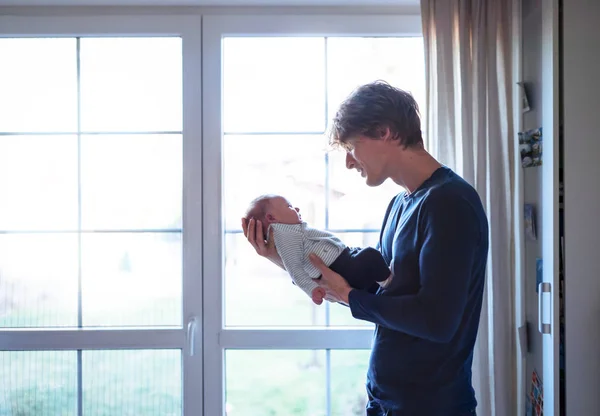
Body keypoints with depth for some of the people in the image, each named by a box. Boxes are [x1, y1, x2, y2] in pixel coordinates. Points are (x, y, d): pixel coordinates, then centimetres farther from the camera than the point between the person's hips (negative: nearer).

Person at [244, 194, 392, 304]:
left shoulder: (294, 229, 17)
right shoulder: (285, 237, -17)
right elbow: (294, 267, -26)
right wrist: (311, 289, -35)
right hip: (342, 270, -12)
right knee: (370, 256, -25)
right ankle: (389, 283, -7)